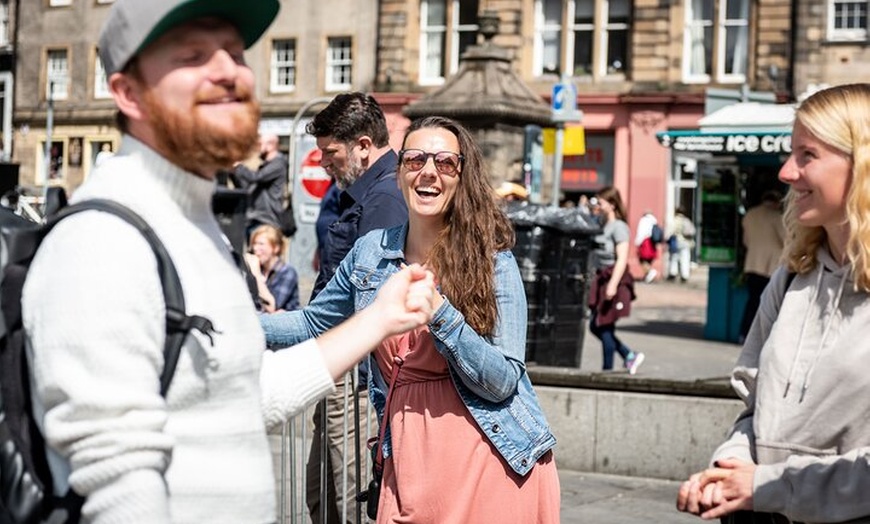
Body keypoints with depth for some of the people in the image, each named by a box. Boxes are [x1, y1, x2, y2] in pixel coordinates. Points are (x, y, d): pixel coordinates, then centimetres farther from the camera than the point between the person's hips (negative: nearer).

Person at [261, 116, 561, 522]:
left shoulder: (493, 261, -7)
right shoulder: (371, 252, 5)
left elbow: (502, 382, -13)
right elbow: (313, 323, 18)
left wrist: (438, 312, -24)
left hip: (487, 461, -3)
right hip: (409, 456, 3)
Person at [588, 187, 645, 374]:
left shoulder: (618, 227, -13)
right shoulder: (601, 225, 12)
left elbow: (622, 259, -20)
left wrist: (613, 284, -26)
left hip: (614, 280, -9)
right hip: (601, 279, 9)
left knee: (605, 327, -3)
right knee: (595, 326, 11)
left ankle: (607, 369, 8)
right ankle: (630, 356, 23)